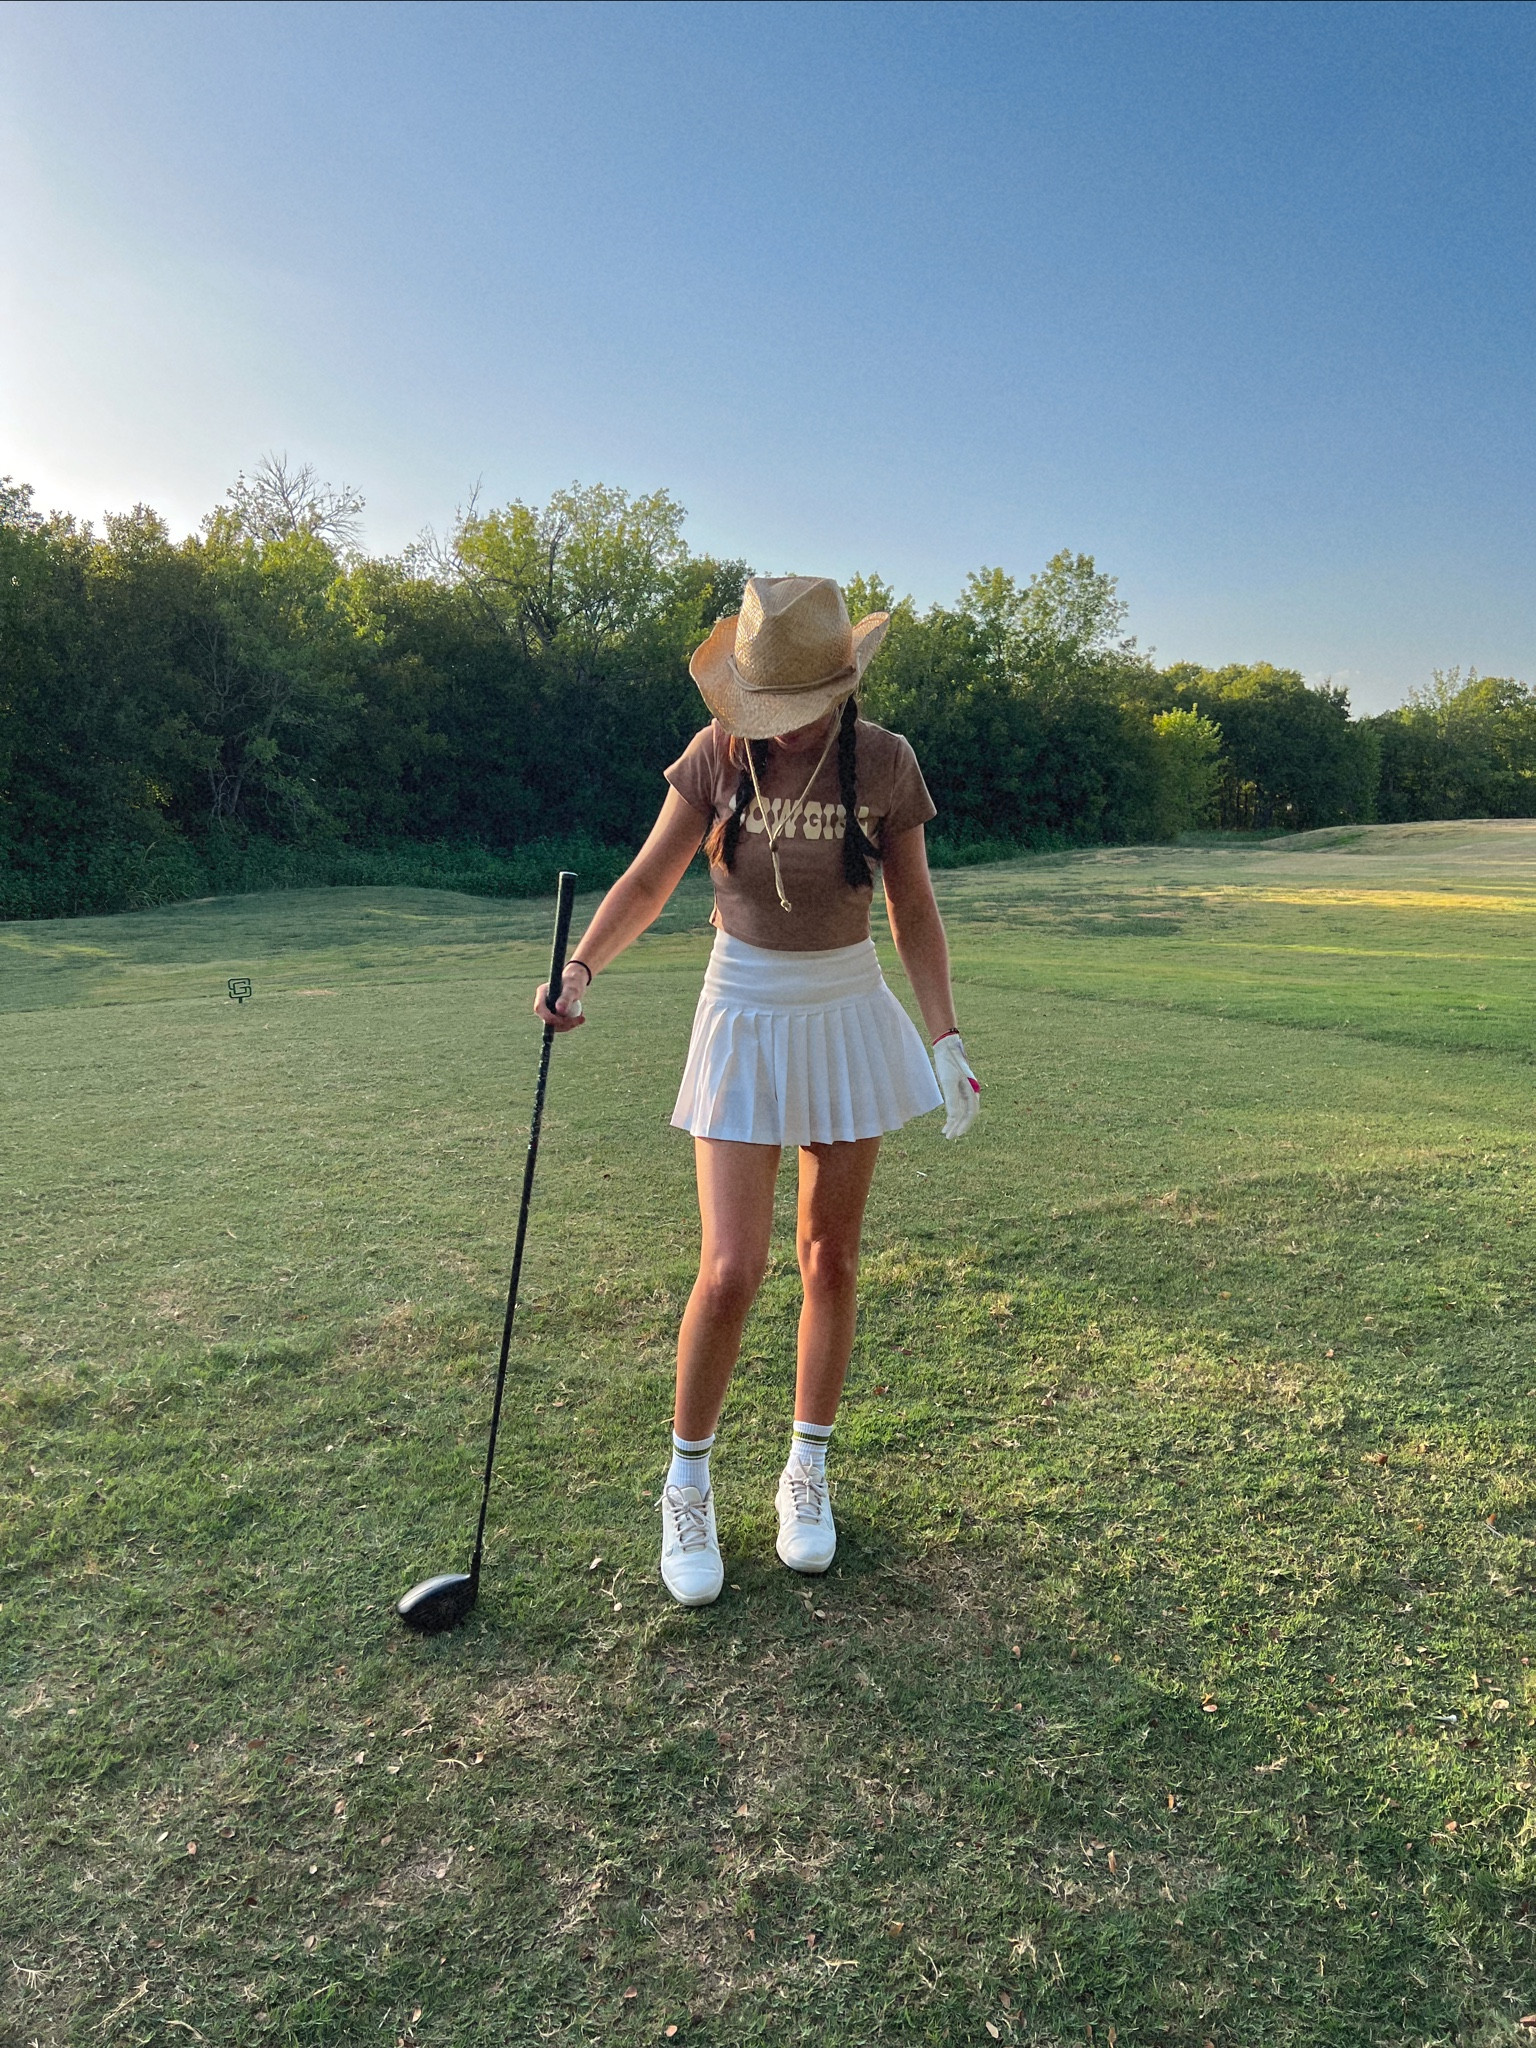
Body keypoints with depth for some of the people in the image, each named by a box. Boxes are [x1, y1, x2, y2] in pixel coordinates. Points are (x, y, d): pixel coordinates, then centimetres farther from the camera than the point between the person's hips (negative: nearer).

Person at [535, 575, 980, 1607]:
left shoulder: (885, 764, -5)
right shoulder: (719, 753, -7)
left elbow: (915, 912, 3)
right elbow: (648, 879, -6)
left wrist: (946, 1035, -3)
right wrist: (581, 966, -23)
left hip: (850, 1016, 1)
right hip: (745, 1014, -1)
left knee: (831, 1257, 8)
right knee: (732, 1269, -7)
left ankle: (808, 1473, 28)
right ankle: (688, 1485, 15)